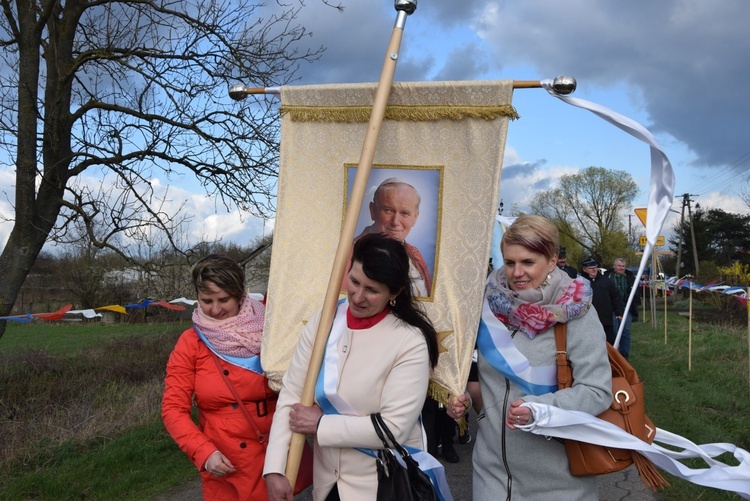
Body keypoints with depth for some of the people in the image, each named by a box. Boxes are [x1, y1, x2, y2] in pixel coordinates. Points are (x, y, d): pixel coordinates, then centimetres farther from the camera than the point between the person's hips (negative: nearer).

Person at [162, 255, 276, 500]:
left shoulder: (268, 332, -4)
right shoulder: (190, 344, -3)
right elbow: (173, 409, -4)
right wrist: (204, 453, -16)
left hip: (275, 460, 0)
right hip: (224, 469, 0)